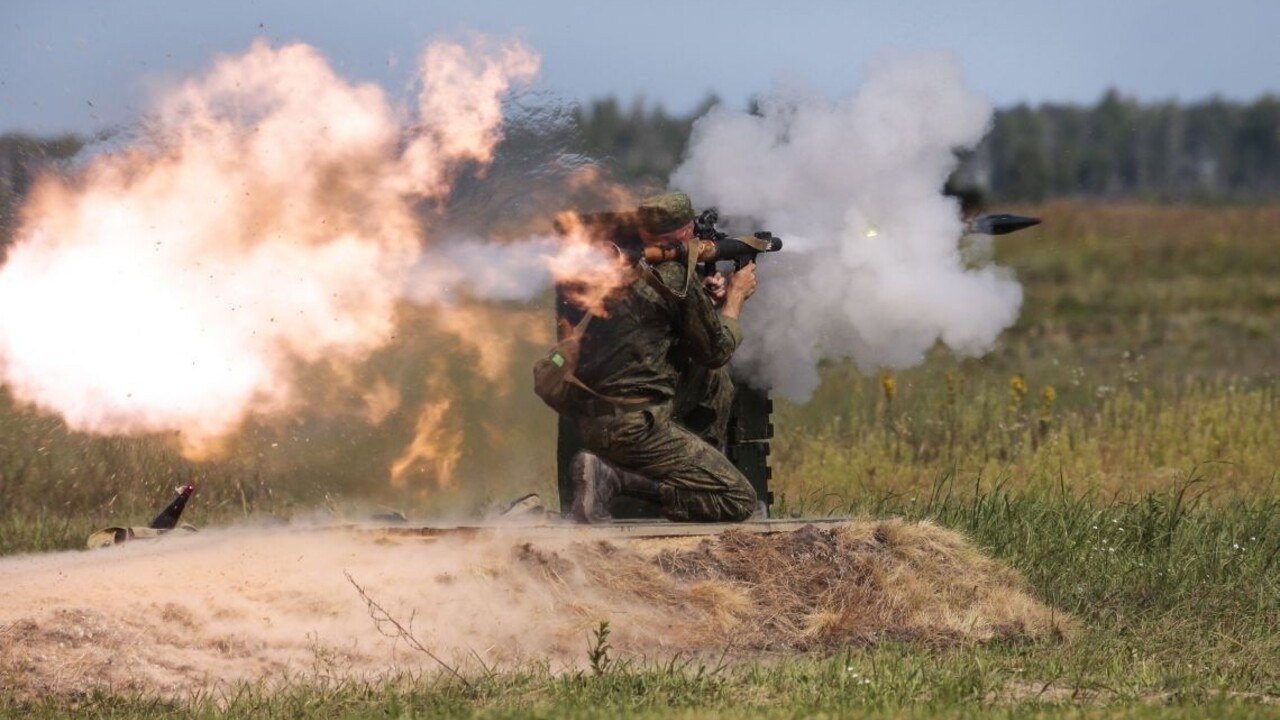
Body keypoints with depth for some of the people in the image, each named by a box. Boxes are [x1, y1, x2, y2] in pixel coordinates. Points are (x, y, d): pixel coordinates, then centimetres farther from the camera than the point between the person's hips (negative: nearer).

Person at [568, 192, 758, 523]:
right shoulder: (674, 275, -14)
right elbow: (717, 349, -3)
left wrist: (708, 300, 11)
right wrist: (736, 296, 13)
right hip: (634, 427, -9)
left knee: (714, 377, 24)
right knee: (740, 501, -6)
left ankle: (702, 473, 22)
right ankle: (615, 477, -12)